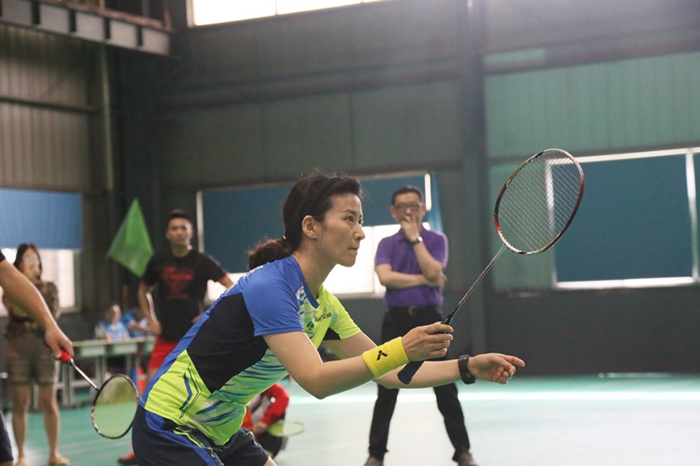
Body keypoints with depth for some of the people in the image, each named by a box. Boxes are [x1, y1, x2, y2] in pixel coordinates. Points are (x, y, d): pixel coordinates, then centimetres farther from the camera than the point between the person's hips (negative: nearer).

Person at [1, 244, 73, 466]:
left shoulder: (48, 287, 10)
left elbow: (51, 313, 0)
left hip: (44, 348, 1)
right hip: (18, 350, 0)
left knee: (49, 403, 0)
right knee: (20, 404, 2)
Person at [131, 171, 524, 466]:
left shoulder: (324, 305, 5)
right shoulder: (269, 286, -24)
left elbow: (388, 373, 8)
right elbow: (315, 379, -33)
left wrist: (468, 367, -2)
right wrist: (402, 349, -39)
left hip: (222, 433, 10)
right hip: (171, 430, -10)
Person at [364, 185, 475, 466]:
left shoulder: (436, 240, 5)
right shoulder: (386, 244, 6)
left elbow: (433, 272, -13)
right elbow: (385, 277, -11)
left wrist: (415, 237, -9)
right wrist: (423, 280, -11)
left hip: (429, 318, -1)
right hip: (396, 319, 1)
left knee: (445, 388, 1)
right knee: (386, 391, 4)